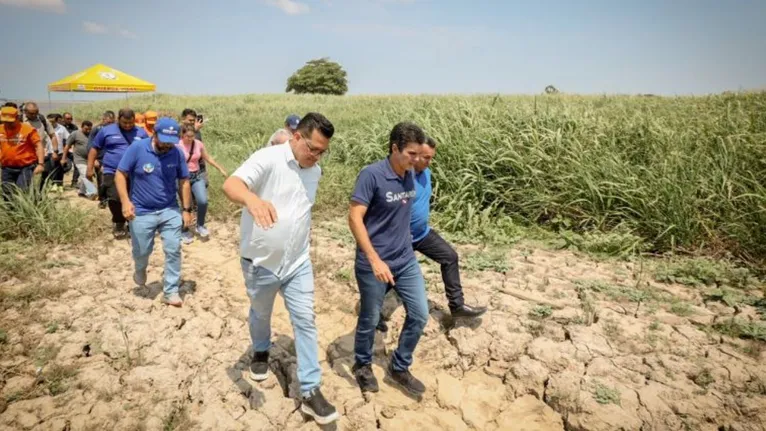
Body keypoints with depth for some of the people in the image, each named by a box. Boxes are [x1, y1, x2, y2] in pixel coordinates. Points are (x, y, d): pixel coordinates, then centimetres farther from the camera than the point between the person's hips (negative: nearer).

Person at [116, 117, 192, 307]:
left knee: (173, 250, -1)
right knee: (141, 252, 11)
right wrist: (125, 201, -22)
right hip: (142, 212, -1)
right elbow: (120, 174, -10)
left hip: (170, 211, 2)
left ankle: (171, 292, 11)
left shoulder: (177, 153, -6)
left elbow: (184, 182, 2)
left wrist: (187, 209, 0)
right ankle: (140, 269, 48)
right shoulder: (137, 148, -13)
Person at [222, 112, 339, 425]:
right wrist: (252, 198, -59)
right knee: (260, 314, 21)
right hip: (260, 261, -3)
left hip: (298, 262, 4)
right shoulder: (267, 158, -20)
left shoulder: (315, 172, 1)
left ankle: (310, 392, 10)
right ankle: (261, 352, 53)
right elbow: (230, 185, -37)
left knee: (305, 322, 1)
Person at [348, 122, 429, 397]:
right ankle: (362, 365, 38)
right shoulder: (371, 175, -19)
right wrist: (375, 260, -26)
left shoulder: (410, 175, 2)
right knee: (370, 320, 11)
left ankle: (399, 367, 29)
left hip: (406, 260, 6)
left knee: (420, 315, 8)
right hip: (373, 264, -6)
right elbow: (354, 218, -21)